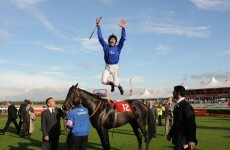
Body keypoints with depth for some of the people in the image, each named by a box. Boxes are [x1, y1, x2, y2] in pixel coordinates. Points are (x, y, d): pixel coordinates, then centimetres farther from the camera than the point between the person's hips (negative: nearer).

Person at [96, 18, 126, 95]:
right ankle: (111, 83, 18)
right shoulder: (106, 46, 6)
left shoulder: (118, 47, 3)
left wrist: (123, 28, -16)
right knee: (104, 81, -18)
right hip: (107, 67, 1)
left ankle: (119, 86, 37)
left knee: (116, 84, -3)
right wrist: (98, 26, -2)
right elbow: (100, 37, 4)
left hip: (115, 67, -1)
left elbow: (123, 38, -6)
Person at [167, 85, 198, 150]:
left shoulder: (186, 105, -16)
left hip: (184, 140, -8)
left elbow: (192, 124, -19)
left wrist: (192, 140, -21)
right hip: (177, 139, 8)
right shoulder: (177, 105, 10)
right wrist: (170, 133, 16)